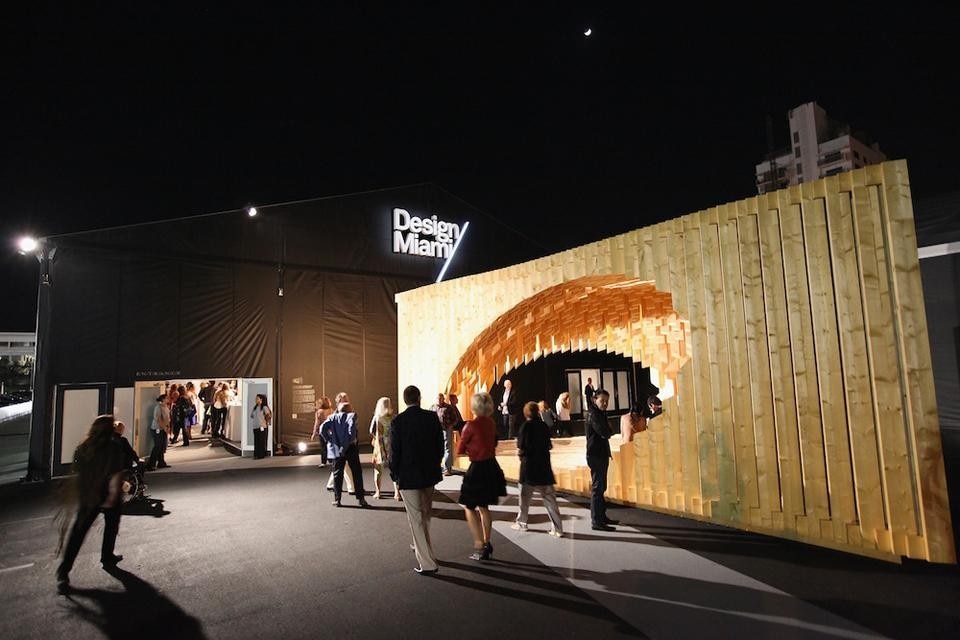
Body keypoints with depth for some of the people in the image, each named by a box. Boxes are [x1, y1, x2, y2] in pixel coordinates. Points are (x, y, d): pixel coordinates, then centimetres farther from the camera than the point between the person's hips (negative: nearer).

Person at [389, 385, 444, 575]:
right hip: (430, 474, 4)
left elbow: (394, 451, -10)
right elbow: (440, 445, -1)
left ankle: (428, 563, 8)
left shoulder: (398, 421, -13)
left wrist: (394, 474, 3)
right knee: (425, 515, 23)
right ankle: (421, 548, 42)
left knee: (416, 519, 6)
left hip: (408, 476, -4)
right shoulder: (432, 417, -6)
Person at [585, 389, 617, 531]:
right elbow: (605, 433, -25)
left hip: (602, 454, 10)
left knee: (601, 487, 16)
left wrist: (606, 432, -8)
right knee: (597, 487, -7)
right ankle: (596, 521, -3)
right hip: (595, 455, -10)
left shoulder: (601, 413, 16)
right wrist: (608, 432, -5)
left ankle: (602, 516, 27)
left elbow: (606, 433, 12)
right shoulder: (593, 414, -15)